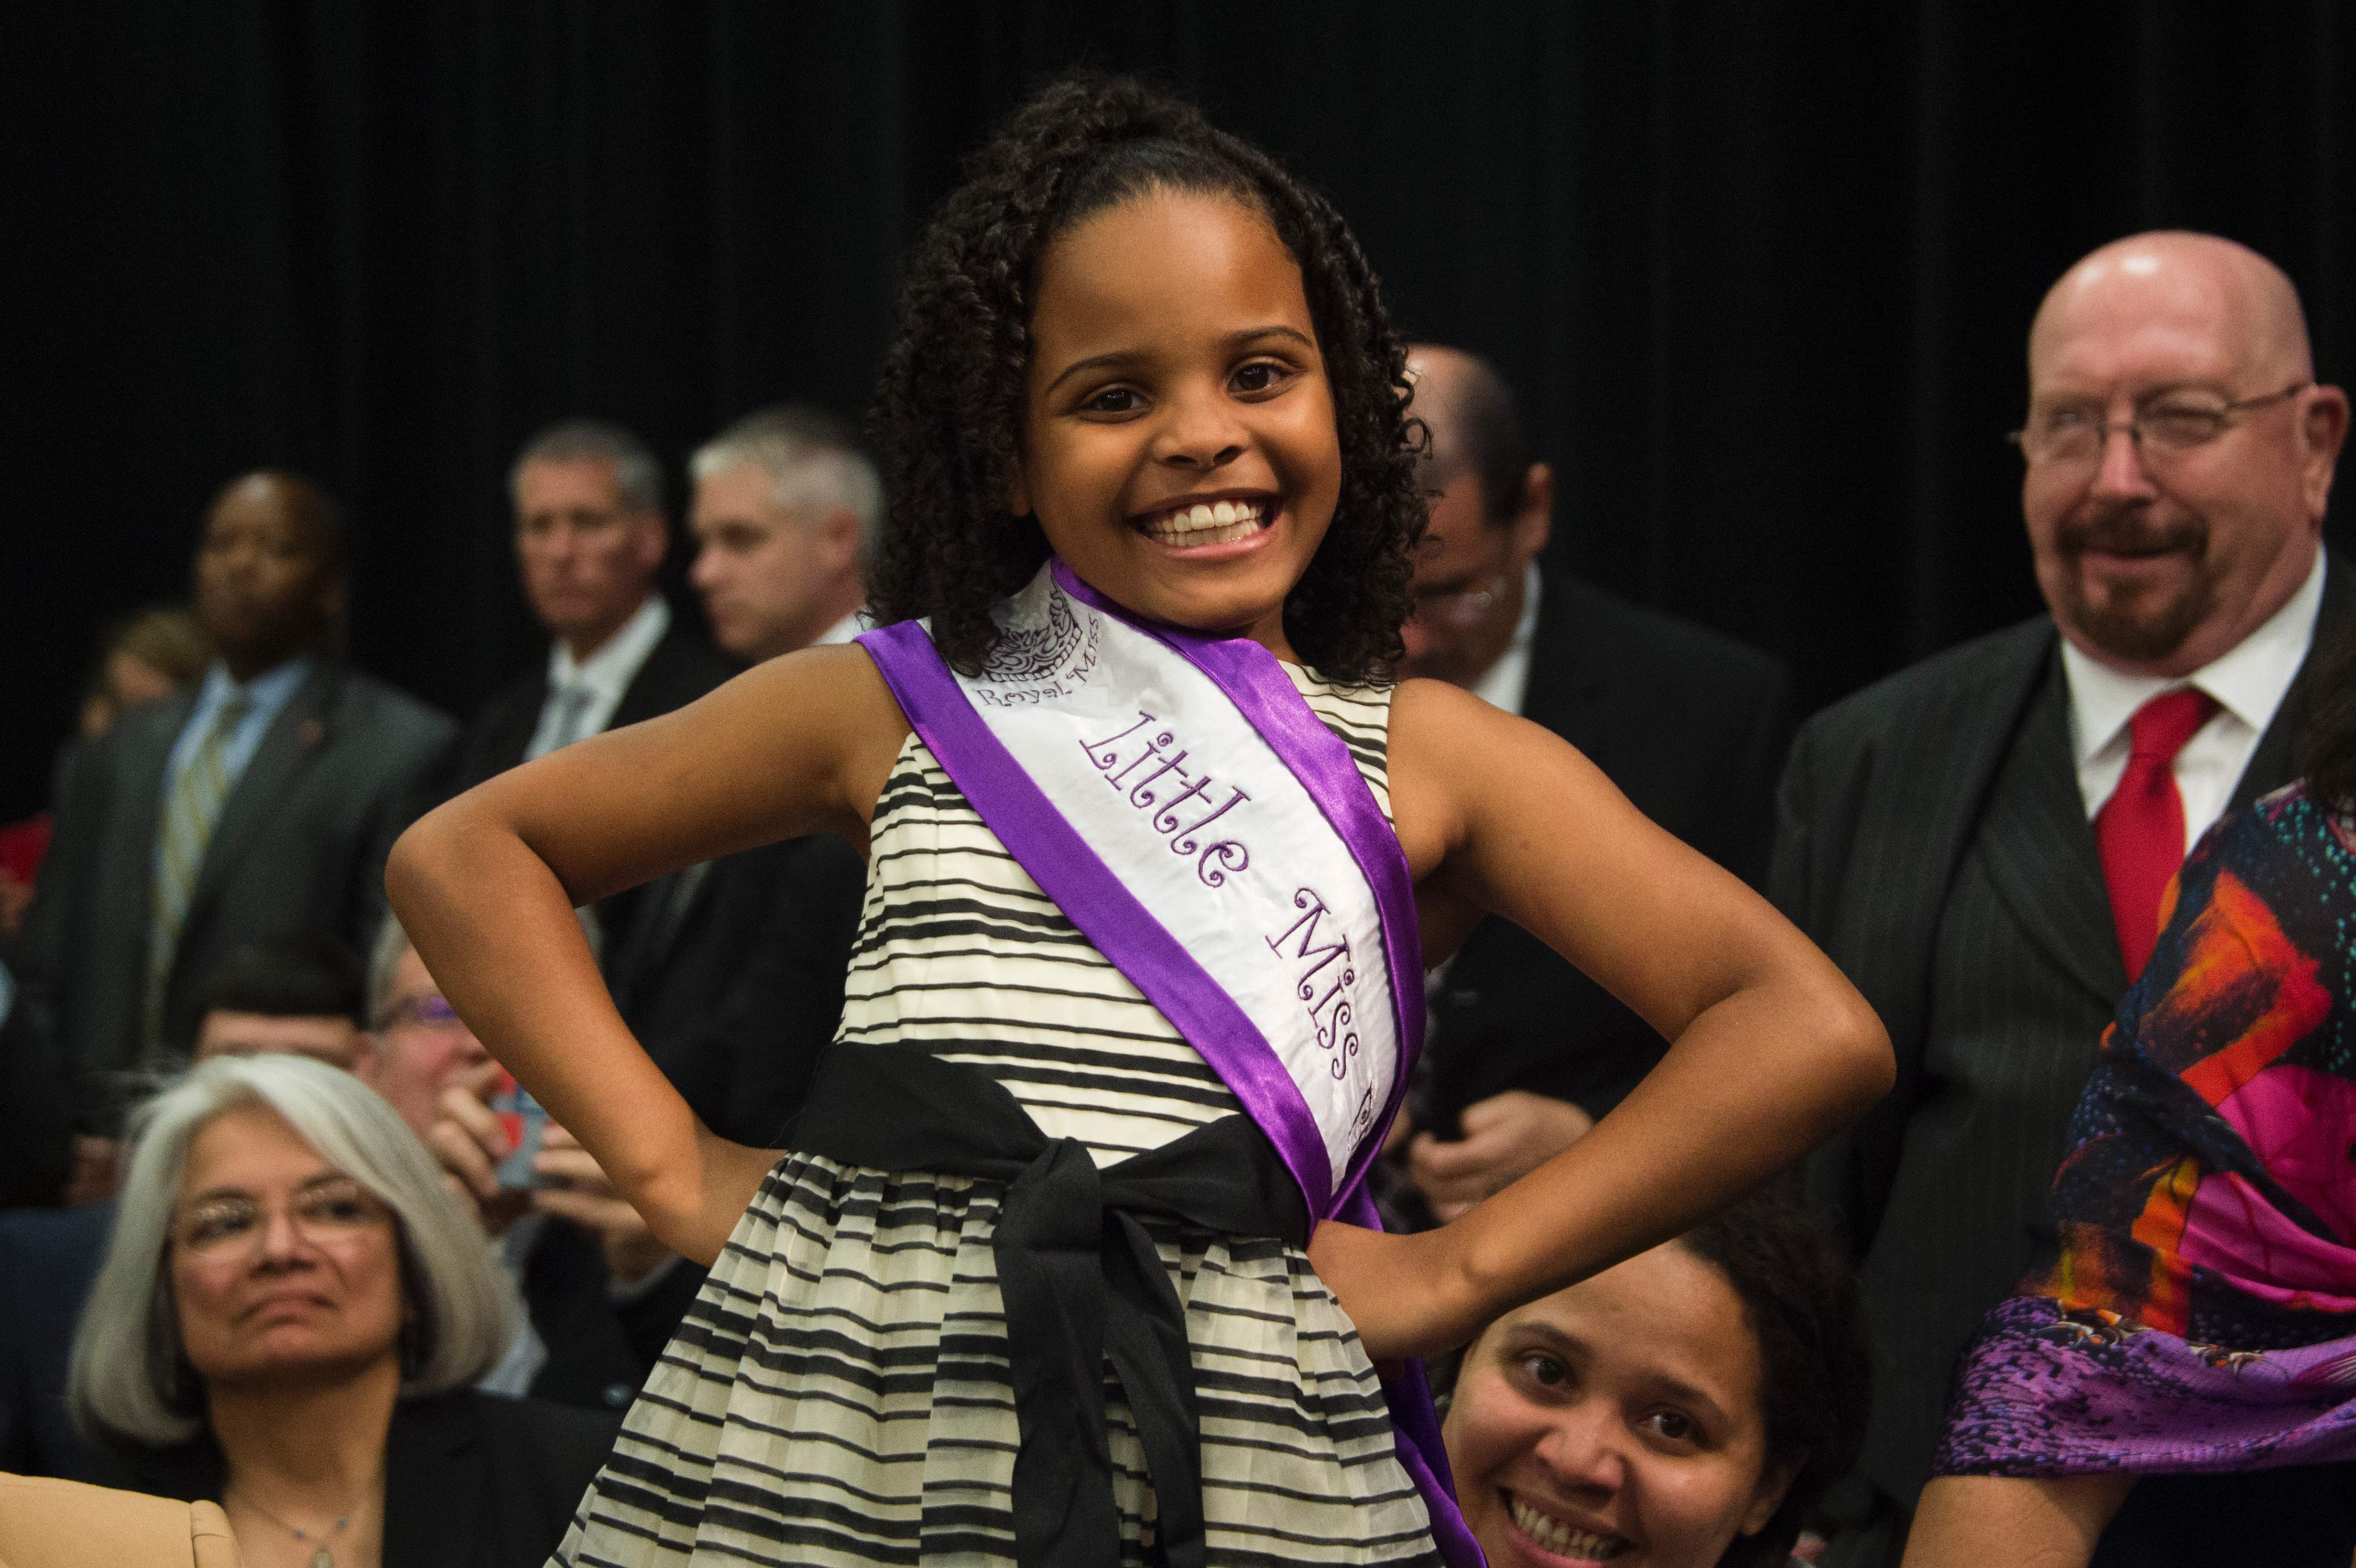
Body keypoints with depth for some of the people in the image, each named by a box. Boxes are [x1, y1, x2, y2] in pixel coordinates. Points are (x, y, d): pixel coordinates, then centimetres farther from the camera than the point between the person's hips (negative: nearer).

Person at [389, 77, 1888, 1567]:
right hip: (829, 1430, 1)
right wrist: (672, 1163, 5)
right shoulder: (894, 707, 11)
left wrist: (1455, 1272, -6)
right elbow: (465, 855, 17)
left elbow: (1814, 1033, -2)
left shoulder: (1425, 759, 6)